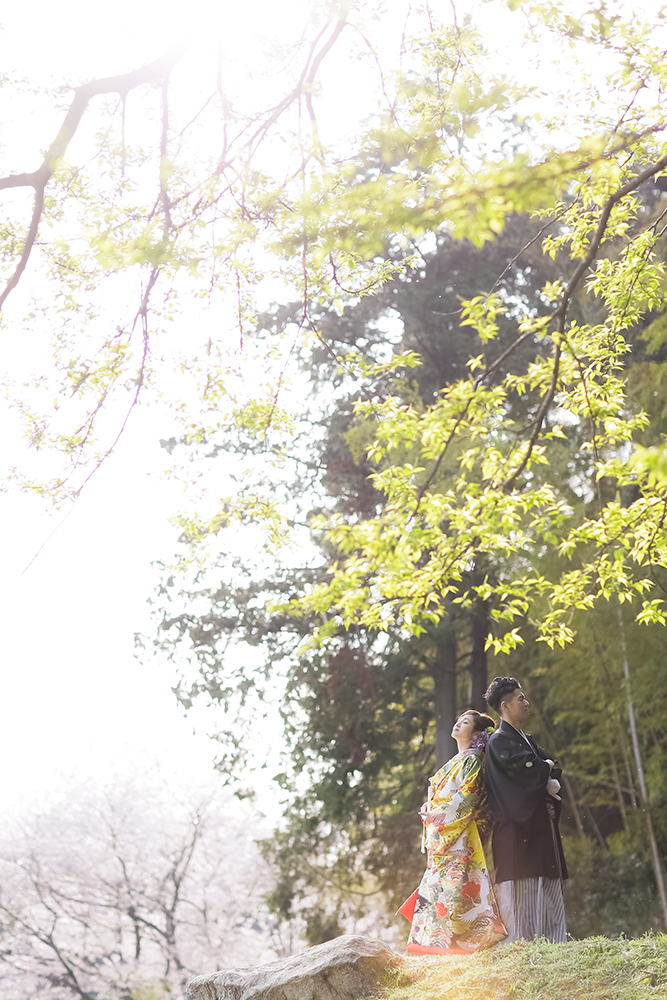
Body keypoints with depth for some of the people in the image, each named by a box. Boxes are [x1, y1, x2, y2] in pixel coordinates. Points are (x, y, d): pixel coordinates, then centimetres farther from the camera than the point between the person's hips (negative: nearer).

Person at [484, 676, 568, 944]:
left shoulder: (527, 740, 23)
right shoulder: (499, 741, -5)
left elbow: (555, 771, 16)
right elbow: (529, 769, -18)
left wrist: (549, 779, -7)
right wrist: (547, 767, 3)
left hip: (542, 829, 9)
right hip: (518, 833, -9)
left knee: (551, 899, 5)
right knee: (522, 900, -10)